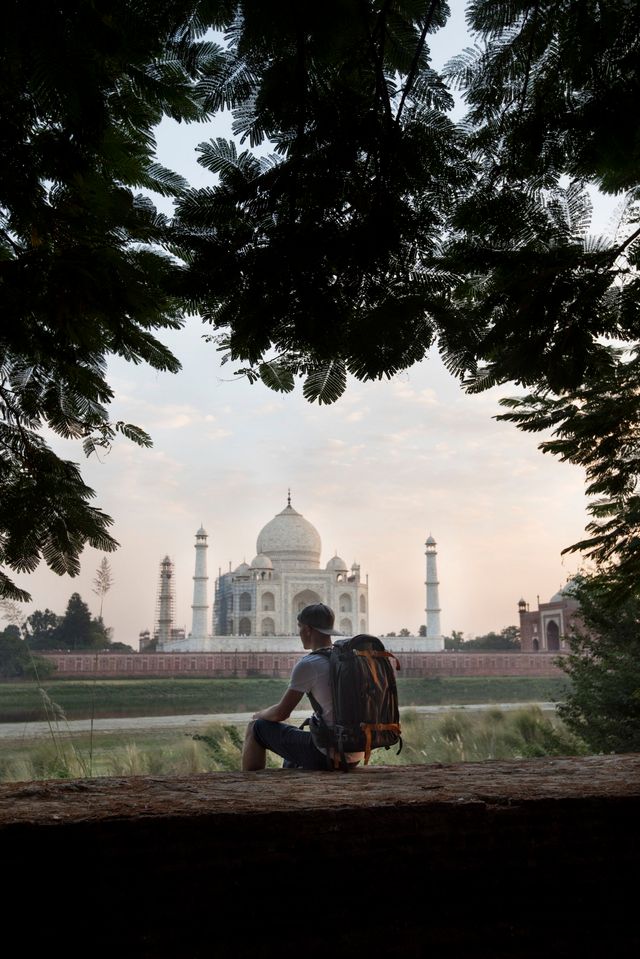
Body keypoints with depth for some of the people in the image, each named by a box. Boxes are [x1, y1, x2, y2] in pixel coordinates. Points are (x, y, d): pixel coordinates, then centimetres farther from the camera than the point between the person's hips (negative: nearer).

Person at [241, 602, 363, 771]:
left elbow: (281, 713, -6)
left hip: (327, 756, -8)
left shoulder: (307, 665, -13)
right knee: (294, 739, 36)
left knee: (256, 728, 10)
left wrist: (260, 715, 15)